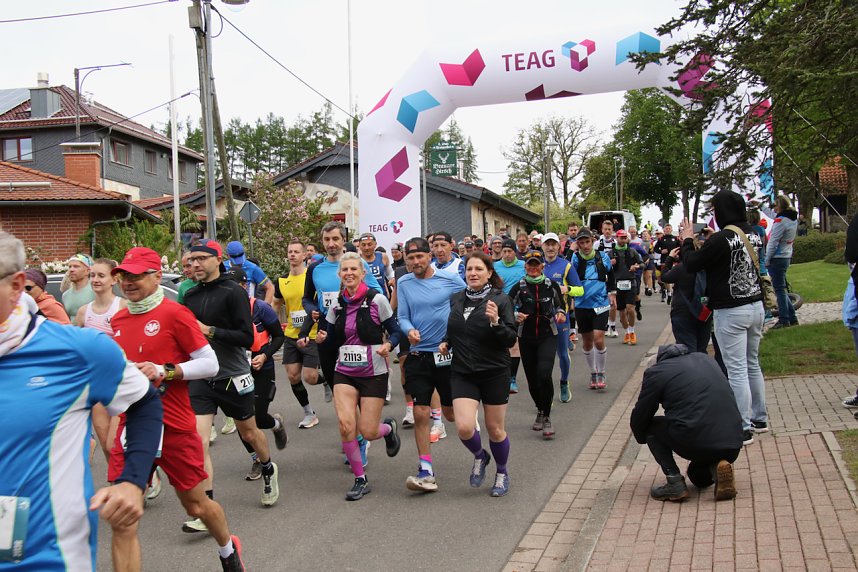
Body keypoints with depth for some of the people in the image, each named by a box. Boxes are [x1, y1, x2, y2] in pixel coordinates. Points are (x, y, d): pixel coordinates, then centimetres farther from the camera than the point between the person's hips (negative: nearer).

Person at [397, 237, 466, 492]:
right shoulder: (404, 283, 4)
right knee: (420, 414, -3)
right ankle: (426, 471, 4)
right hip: (418, 356, 2)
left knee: (452, 413, 8)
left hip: (449, 353, -2)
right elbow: (402, 317, 3)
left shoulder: (450, 279, -4)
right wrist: (409, 330, -19)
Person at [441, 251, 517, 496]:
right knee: (464, 427, -13)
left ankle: (502, 473, 34)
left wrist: (495, 322, -26)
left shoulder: (500, 300, -7)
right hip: (462, 373, 3)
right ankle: (480, 457, 21)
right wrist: (446, 343, 3)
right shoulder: (455, 300, 6)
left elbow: (511, 340, -10)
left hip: (494, 373, -2)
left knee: (495, 429, 7)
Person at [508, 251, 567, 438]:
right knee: (532, 380, 7)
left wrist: (561, 314, -6)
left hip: (548, 336, -1)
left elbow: (560, 305, 15)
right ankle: (540, 411, 35)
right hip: (526, 338, 2)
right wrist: (516, 316, -19)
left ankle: (546, 417, -5)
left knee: (544, 374, -20)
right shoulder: (519, 287, -2)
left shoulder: (552, 286, 0)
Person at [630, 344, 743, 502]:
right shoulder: (706, 359, 22)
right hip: (733, 446, 7)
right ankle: (715, 466, 1)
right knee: (699, 478, 34)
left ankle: (675, 483, 6)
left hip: (696, 443, -6)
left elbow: (639, 418, 10)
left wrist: (643, 439, 32)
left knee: (650, 427, 19)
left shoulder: (656, 372, 4)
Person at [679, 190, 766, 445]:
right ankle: (759, 418, 28)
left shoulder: (721, 239, -18)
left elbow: (692, 264, -8)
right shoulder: (753, 235, 5)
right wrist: (710, 240, 19)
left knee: (736, 370, -3)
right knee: (753, 365, 18)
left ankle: (743, 428, 1)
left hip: (730, 312, -8)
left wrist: (687, 240, 8)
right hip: (756, 306, 8)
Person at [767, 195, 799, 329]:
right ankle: (792, 318, 19)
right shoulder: (793, 219, 10)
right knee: (782, 289, 16)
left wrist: (767, 260, -10)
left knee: (780, 289, -3)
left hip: (777, 258, -9)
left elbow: (773, 242, -18)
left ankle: (784, 320, 0)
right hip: (786, 256, 9)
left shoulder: (780, 221, -18)